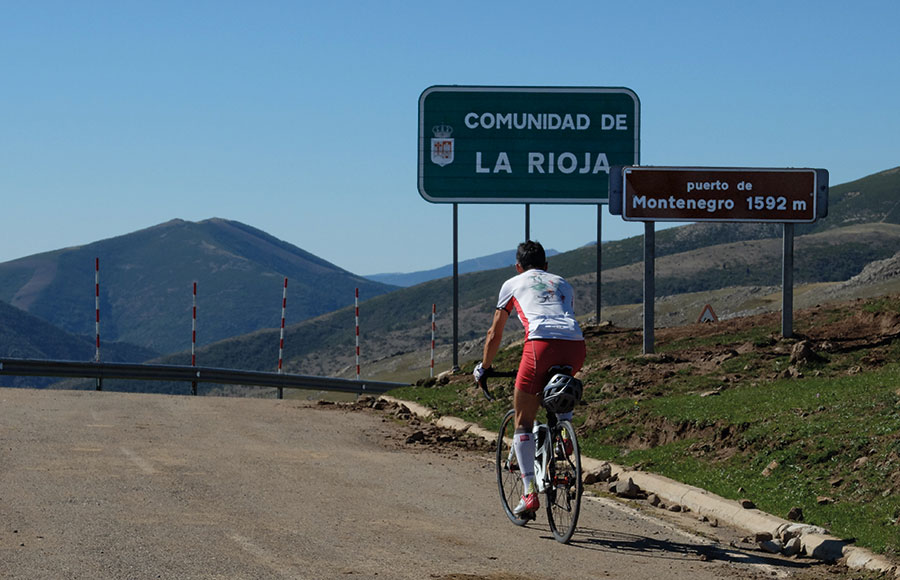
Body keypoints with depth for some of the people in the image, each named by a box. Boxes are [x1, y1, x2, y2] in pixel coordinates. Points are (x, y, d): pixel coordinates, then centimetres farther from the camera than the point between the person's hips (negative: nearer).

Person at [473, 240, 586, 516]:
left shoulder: (513, 284, 25)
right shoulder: (563, 284, 33)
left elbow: (494, 335, 28)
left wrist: (483, 367, 42)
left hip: (542, 344, -4)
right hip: (576, 346, 4)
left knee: (523, 421, 6)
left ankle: (530, 492, -3)